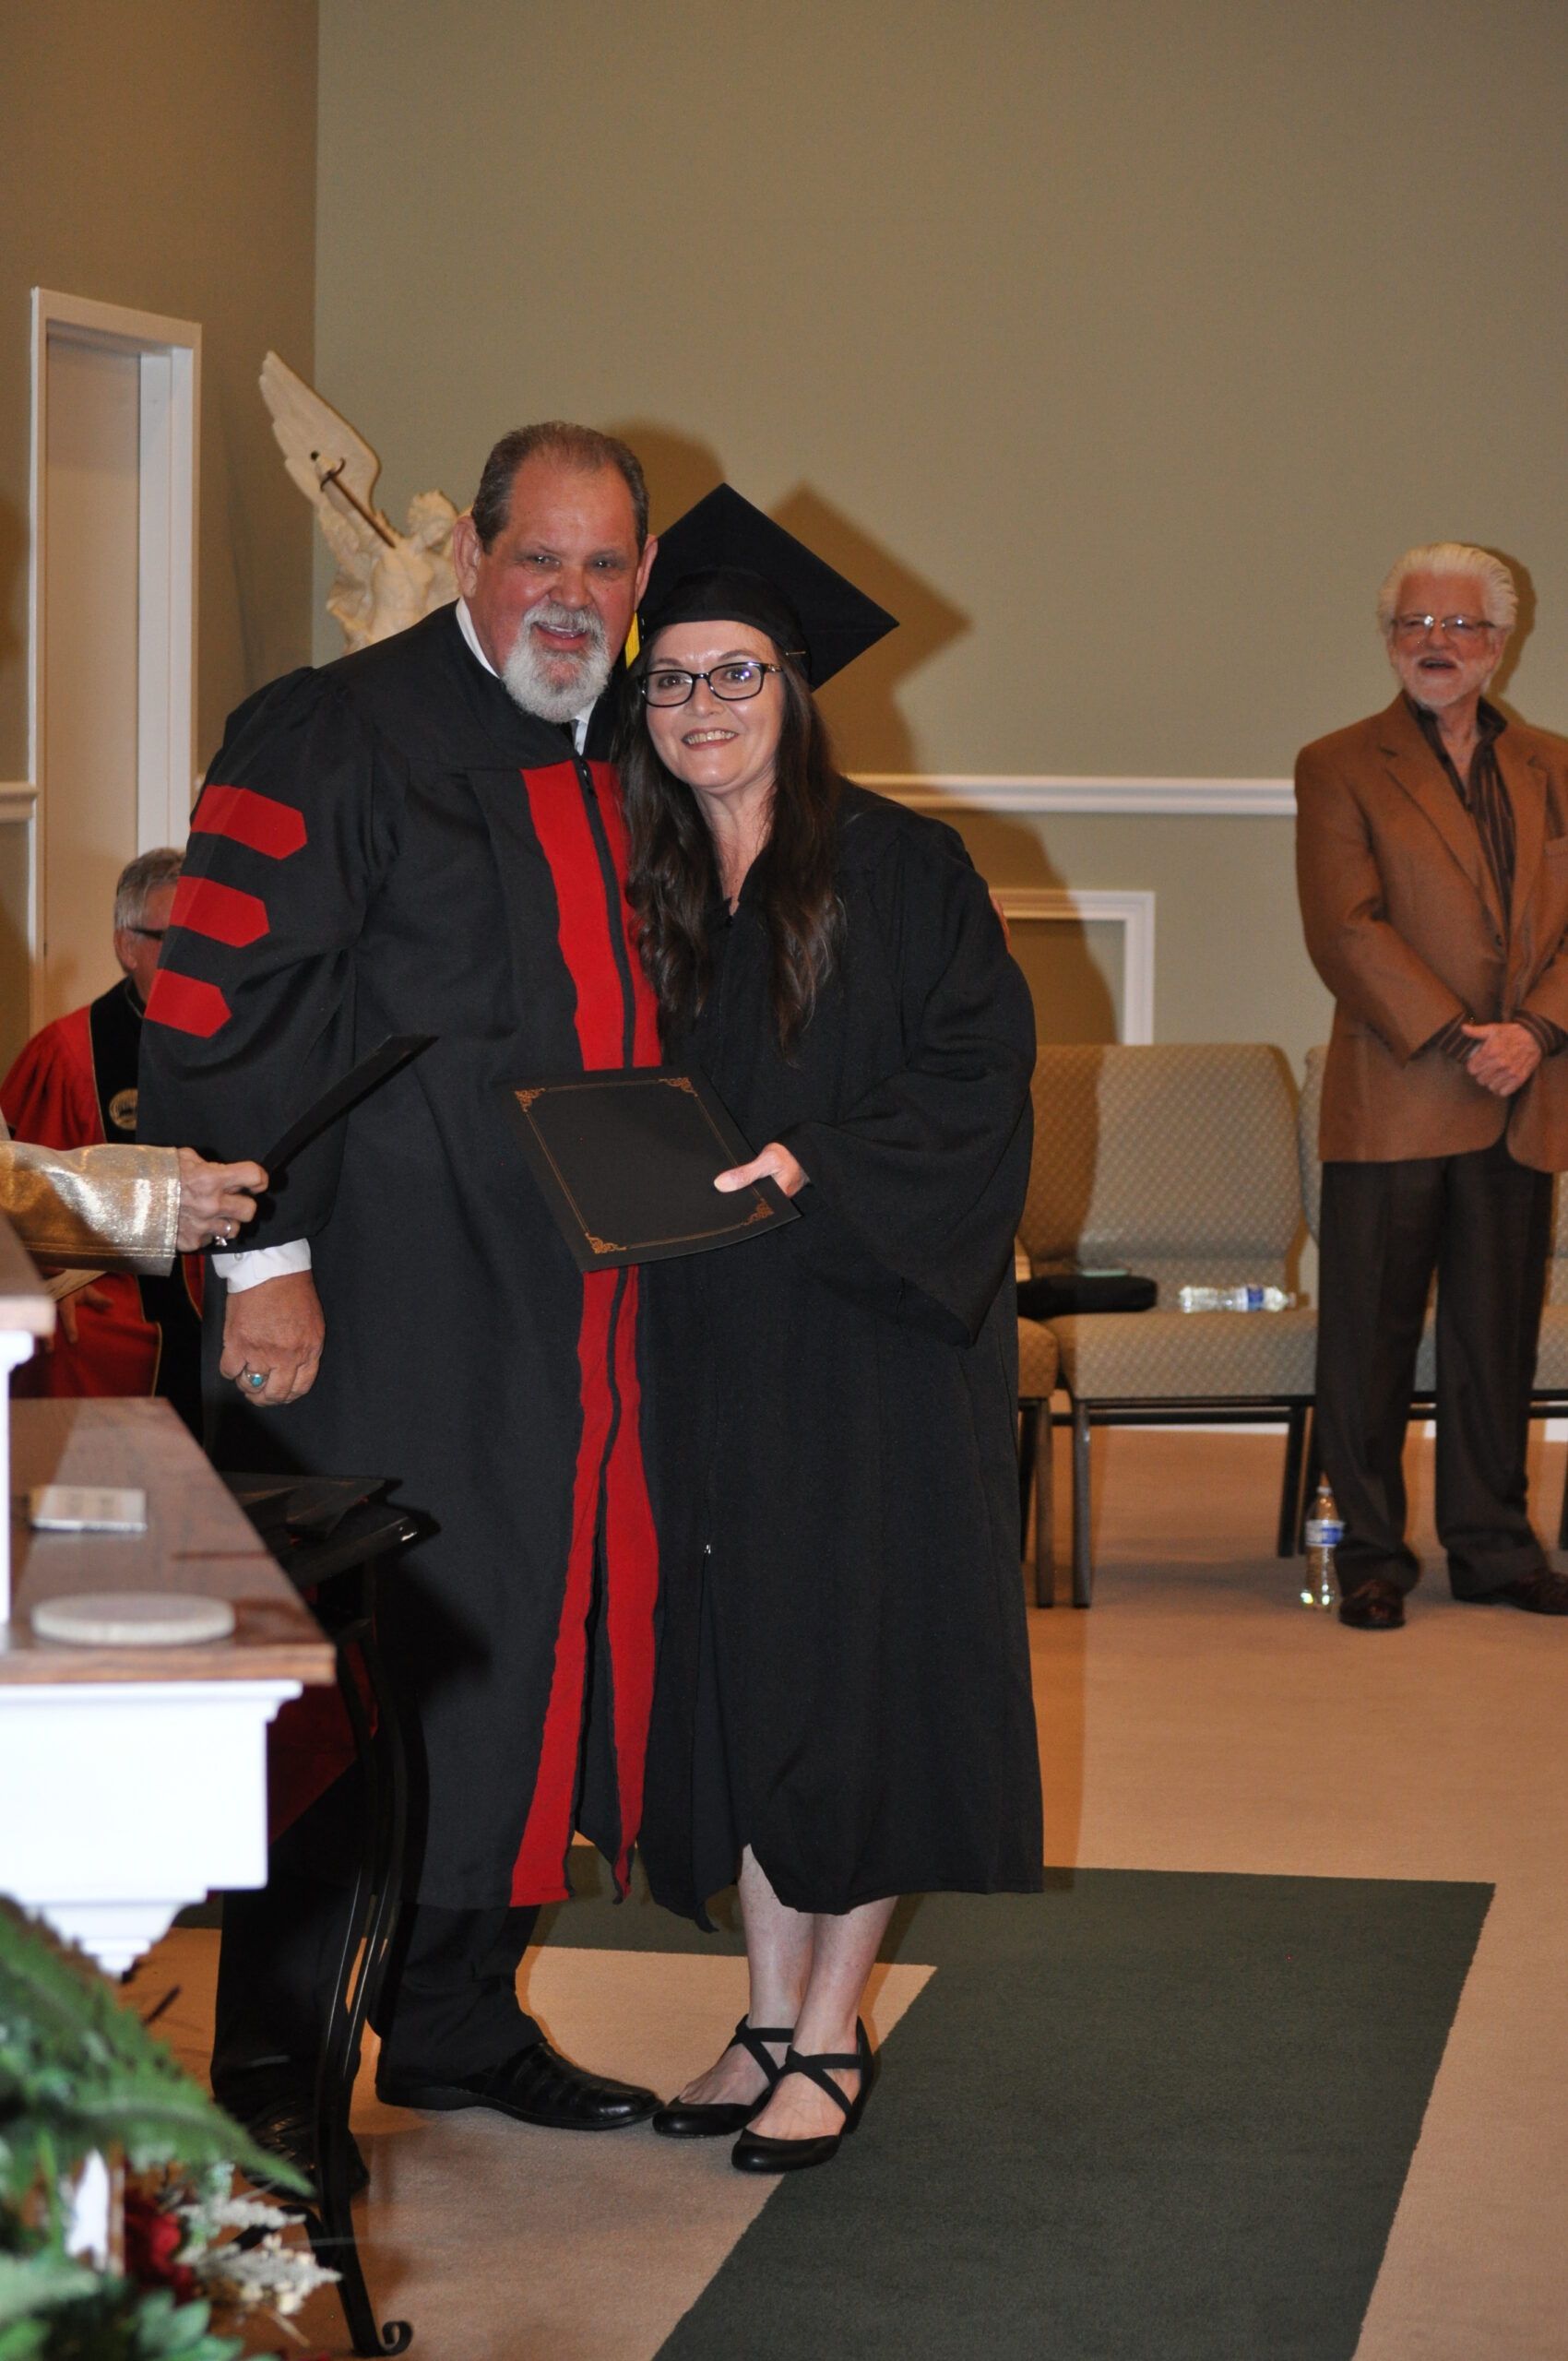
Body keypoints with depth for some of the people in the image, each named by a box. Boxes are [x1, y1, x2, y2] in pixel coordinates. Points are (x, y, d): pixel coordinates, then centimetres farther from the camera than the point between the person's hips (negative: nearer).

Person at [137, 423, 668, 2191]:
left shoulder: (624, 764, 13)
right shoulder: (334, 738, -9)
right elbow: (224, 1008, -14)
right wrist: (265, 1255, -19)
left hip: (563, 1314, 7)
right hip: (378, 1308, -7)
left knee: (528, 1648, 12)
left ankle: (458, 2020, 26)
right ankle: (272, 2067, 8)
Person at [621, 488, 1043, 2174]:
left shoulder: (899, 871, -5)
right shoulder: (641, 892, 9)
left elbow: (977, 1078, -11)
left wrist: (811, 1169, -21)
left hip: (872, 1336, -5)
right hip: (709, 1351, 5)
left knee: (856, 1681, -2)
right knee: (736, 1672, 8)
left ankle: (832, 2034, 9)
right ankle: (772, 2017, 18)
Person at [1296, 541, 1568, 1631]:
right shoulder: (1340, 768, 3)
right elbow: (1346, 930, -7)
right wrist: (1453, 1040, -14)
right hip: (1394, 1100, -3)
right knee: (1372, 1337, 0)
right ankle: (1372, 1555, 10)